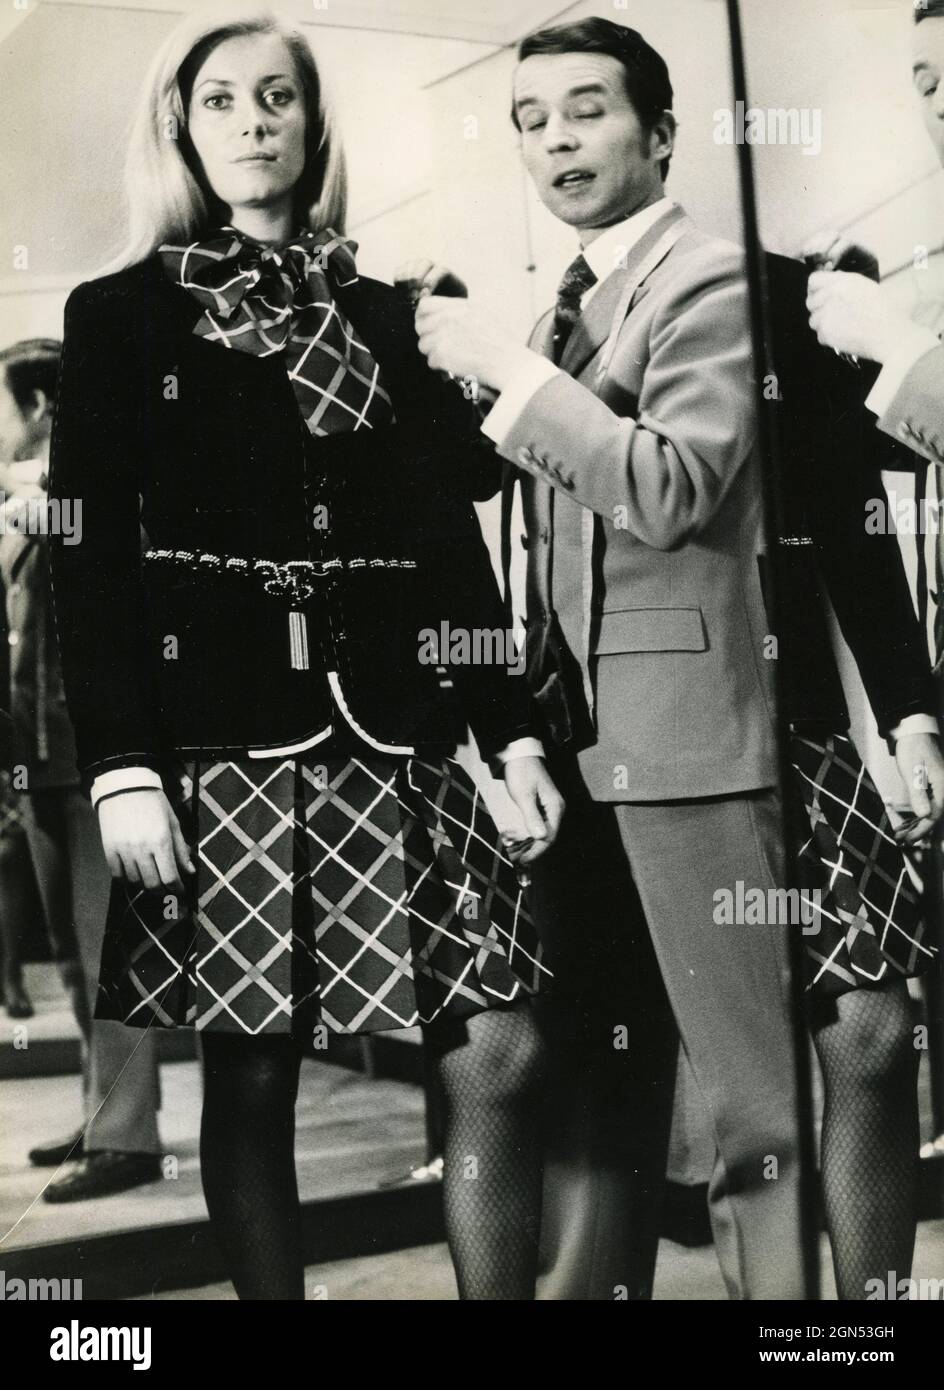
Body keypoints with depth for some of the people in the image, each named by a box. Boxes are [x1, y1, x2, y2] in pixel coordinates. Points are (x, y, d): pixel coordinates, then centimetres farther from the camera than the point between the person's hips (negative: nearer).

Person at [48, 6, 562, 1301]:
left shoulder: (382, 315, 15)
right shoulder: (120, 316, 6)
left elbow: (455, 547, 13)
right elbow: (90, 557, -1)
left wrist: (514, 733, 5)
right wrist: (121, 768, -11)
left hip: (398, 730, 3)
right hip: (225, 735, -3)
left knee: (501, 1056, -2)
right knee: (250, 1074, 4)